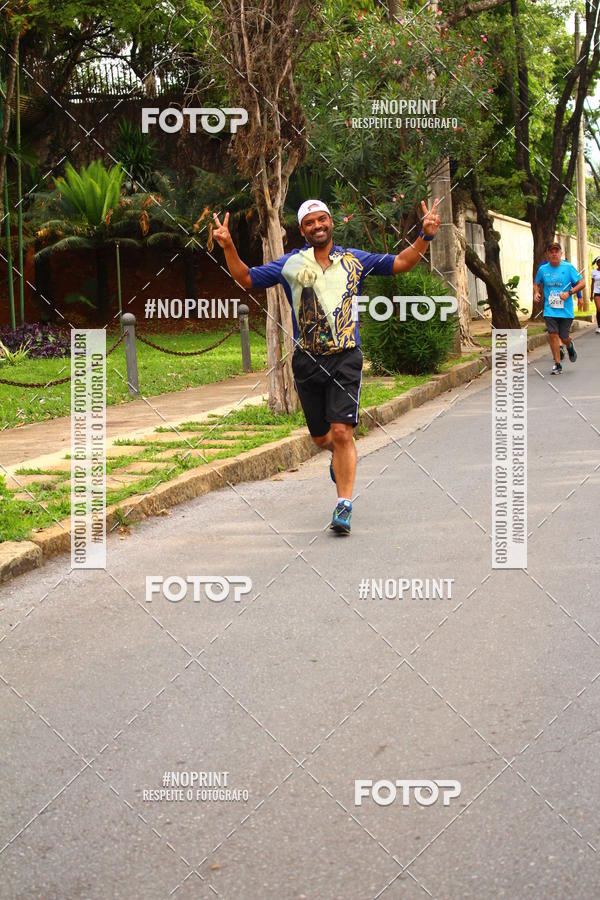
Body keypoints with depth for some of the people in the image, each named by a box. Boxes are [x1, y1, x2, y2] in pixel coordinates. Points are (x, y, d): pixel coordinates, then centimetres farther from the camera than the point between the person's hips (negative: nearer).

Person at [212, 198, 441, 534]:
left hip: (345, 358, -2)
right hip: (307, 361, 2)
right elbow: (246, 278, 13)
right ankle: (341, 456, 47)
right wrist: (228, 247, -1)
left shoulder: (354, 260, 7)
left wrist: (425, 236, -5)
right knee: (321, 437, 11)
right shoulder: (290, 264, 8)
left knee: (341, 432, -14)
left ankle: (344, 505, -8)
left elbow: (401, 263, 9)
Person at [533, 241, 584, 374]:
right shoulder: (543, 269, 5)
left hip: (566, 310, -2)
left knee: (563, 337, 3)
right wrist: (536, 292, 0)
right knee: (553, 334, -11)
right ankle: (557, 364, 0)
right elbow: (536, 283, 21)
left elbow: (582, 283, -4)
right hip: (550, 310, 2)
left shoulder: (568, 267, -4)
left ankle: (570, 346, 42)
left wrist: (569, 293, -17)